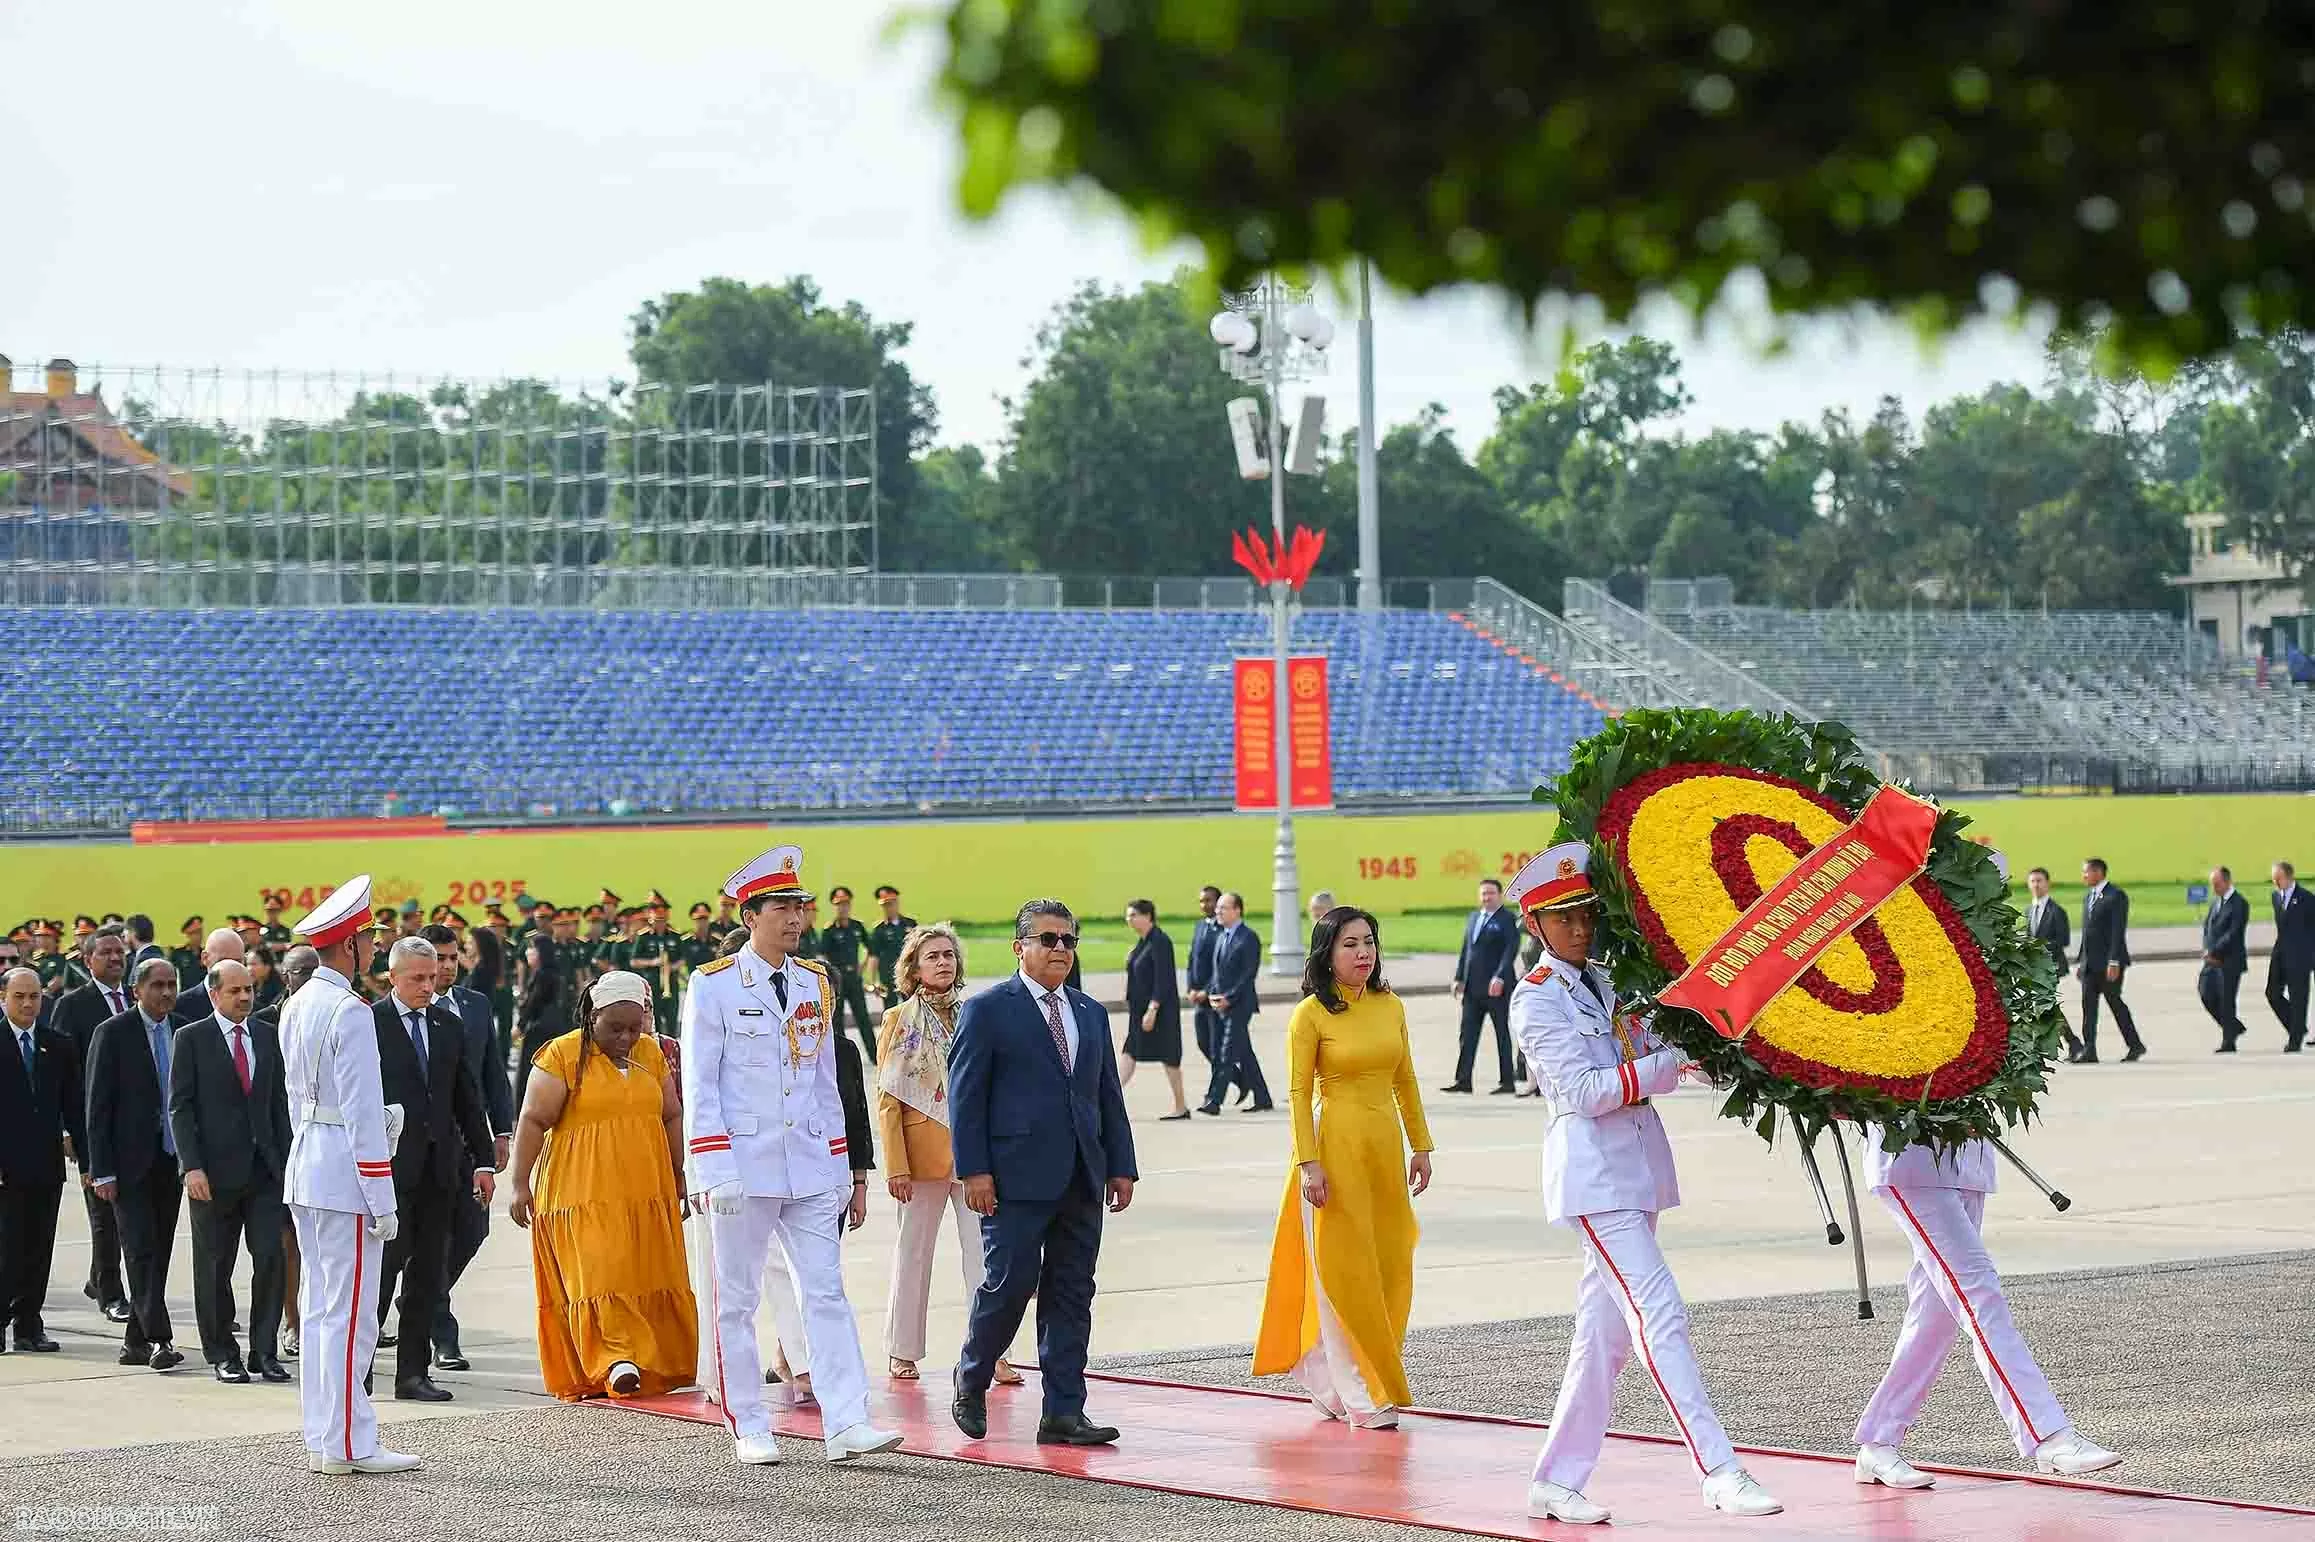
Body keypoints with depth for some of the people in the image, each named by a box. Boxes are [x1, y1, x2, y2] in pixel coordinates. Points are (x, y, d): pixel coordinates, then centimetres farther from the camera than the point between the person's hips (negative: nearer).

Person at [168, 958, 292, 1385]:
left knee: (270, 1258, -5)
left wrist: (285, 1160, 7)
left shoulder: (267, 1038, 12)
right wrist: (192, 1166, -13)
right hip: (215, 1170, -3)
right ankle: (221, 1355, 13)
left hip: (264, 1169, 3)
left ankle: (264, 1352, 3)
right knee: (215, 1266, 4)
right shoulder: (191, 1039, -1)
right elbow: (180, 1106, -5)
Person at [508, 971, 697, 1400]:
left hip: (646, 1195, 5)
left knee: (651, 1280, 4)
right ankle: (616, 1359, -19)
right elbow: (533, 1120, -7)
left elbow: (672, 1116, 20)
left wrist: (679, 1178, 19)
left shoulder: (651, 1054, 12)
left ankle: (656, 1367, 10)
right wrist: (520, 1184, -12)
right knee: (598, 1274, -14)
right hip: (584, 1195, -5)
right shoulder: (564, 1055, -4)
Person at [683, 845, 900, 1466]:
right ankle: (749, 1428, 11)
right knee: (737, 1300, 3)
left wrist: (840, 1167, 14)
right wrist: (715, 1170, -14)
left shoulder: (816, 985, 12)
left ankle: (847, 1423, -8)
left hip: (810, 1169, 4)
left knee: (827, 1293, -3)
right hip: (744, 1167, -4)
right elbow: (698, 1088, -7)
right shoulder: (713, 987, -4)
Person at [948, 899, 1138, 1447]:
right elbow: (965, 1094, -6)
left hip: (1081, 1179, 6)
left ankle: (1063, 1412, 6)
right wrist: (974, 1170, -13)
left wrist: (1121, 1166, 12)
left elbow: (1108, 1096, 19)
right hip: (1017, 1177, -6)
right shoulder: (988, 1010, -1)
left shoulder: (1091, 1013, 17)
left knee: (1072, 1295, 4)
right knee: (1010, 1283, -7)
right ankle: (971, 1382, 17)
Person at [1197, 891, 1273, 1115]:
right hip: (1221, 1004, 8)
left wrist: (1228, 998, -17)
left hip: (1239, 1004, -8)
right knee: (1244, 1055, 12)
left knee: (1227, 1055, -11)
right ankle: (1262, 1099, 18)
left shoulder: (1248, 938, -10)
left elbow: (1248, 974, -15)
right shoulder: (1222, 937, 16)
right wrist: (1211, 993, 3)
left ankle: (1214, 1101, -14)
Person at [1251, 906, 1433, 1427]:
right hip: (1335, 1144, -6)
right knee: (1344, 1271, -3)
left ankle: (1331, 1381, 20)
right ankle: (1363, 1397, 2)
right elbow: (1298, 1093, -8)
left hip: (1384, 1145, 6)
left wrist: (1420, 1145, 13)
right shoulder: (1311, 1015, -7)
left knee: (1390, 1269, 6)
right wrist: (1309, 1163, -15)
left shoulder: (1390, 1007, 9)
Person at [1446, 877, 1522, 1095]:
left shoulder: (1507, 919, -6)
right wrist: (1459, 978, 13)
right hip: (1473, 987, 7)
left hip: (1497, 987, -7)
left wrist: (1500, 977, -23)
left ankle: (1507, 1081, 5)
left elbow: (1511, 949, -14)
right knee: (1468, 1033, 3)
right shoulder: (1473, 918, 17)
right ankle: (1463, 1080, 4)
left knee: (1502, 1033, 0)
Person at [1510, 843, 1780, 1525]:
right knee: (1661, 1315, -15)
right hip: (1593, 1173, -8)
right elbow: (1582, 1091, -15)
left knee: (1605, 1331, 9)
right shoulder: (1537, 998, -6)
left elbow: (1655, 1057, 15)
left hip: (1638, 1169, 8)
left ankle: (1557, 1481, 16)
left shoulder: (1610, 983, 15)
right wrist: (1670, 1064, -18)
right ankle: (1720, 1473, -19)